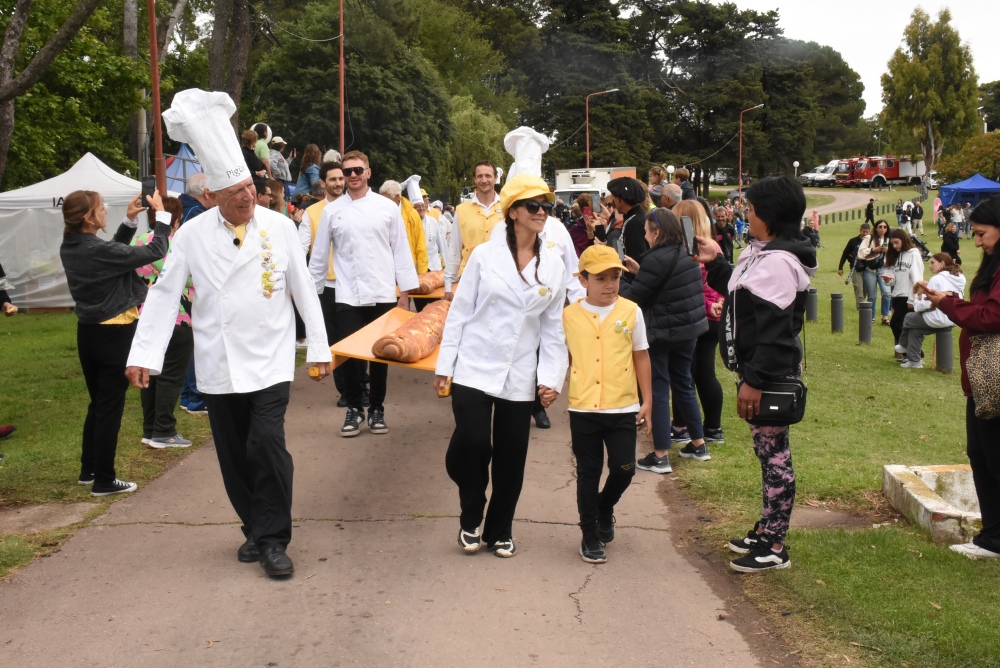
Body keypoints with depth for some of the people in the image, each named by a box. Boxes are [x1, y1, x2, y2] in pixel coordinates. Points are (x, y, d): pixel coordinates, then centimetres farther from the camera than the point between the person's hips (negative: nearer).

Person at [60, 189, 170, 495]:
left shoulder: (70, 249, 3)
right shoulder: (99, 250, -23)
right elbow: (154, 251, -19)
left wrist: (129, 221, 11)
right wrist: (161, 214, -7)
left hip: (88, 332, 8)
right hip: (114, 334, -8)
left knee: (97, 403, 20)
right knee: (110, 407, 1)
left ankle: (89, 470, 30)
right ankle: (104, 480, 7)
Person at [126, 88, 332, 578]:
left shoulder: (279, 227, -3)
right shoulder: (193, 234, -2)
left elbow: (303, 290, 1)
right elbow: (164, 295, -2)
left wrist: (319, 348, 1)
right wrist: (143, 355, -8)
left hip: (270, 360, -2)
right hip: (218, 367, 2)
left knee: (267, 443, -14)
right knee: (234, 455, 10)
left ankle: (273, 539, 0)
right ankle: (254, 528, 29)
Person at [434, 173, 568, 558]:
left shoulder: (554, 265, 4)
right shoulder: (484, 256, -1)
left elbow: (553, 328, 7)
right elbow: (459, 313, 1)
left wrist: (551, 378, 0)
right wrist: (444, 366, -1)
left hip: (519, 378, 2)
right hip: (474, 369, -2)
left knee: (511, 458, 7)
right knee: (471, 445, -13)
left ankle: (500, 530, 26)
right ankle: (471, 519, 13)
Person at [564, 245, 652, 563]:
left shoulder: (631, 311, -1)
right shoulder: (569, 315, -1)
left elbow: (641, 357, 6)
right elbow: (563, 360, 8)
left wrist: (647, 400, 4)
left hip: (623, 408, 0)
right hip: (582, 409, 0)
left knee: (624, 469, 0)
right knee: (588, 473, 7)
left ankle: (605, 508, 31)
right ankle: (590, 536, 21)